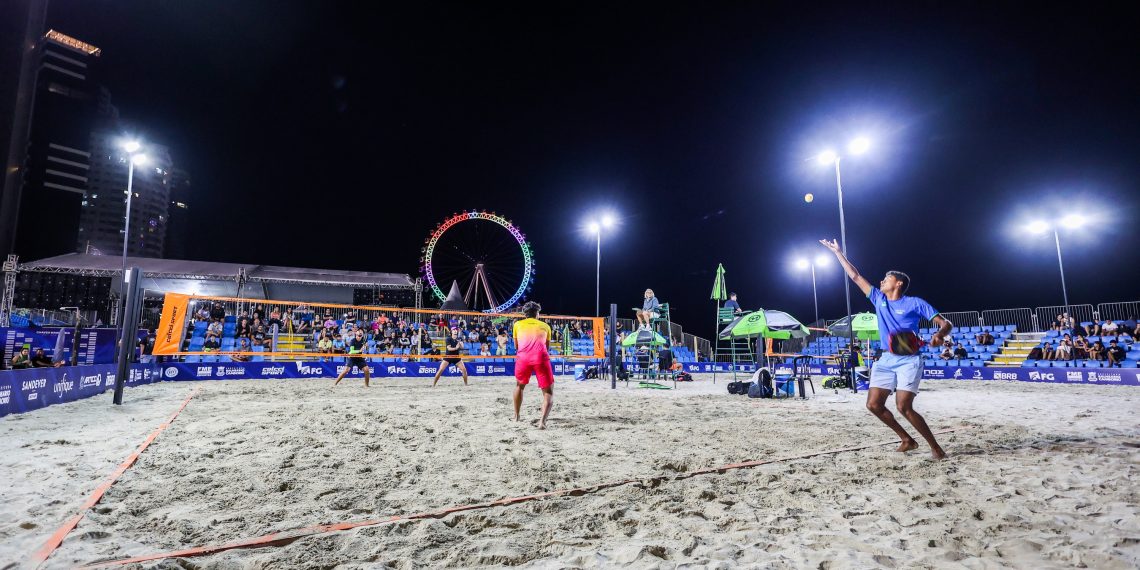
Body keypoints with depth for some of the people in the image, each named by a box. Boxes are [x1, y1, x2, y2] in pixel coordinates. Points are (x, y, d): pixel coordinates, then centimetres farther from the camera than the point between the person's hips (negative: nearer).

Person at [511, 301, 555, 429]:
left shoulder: (518, 324, 23)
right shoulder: (545, 326, 25)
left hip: (523, 357, 1)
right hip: (540, 357, -1)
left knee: (519, 386, 29)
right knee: (548, 392, 8)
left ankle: (516, 417, 35)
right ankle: (543, 421, -13)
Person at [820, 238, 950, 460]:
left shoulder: (915, 303, -2)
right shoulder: (879, 299, 10)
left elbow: (946, 323, -4)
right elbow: (855, 276, 14)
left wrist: (939, 335, -27)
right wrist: (837, 252, 16)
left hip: (909, 361, -5)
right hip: (886, 359, 6)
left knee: (903, 406, -16)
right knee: (874, 404, -1)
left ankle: (935, 447, 3)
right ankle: (906, 439, 17)